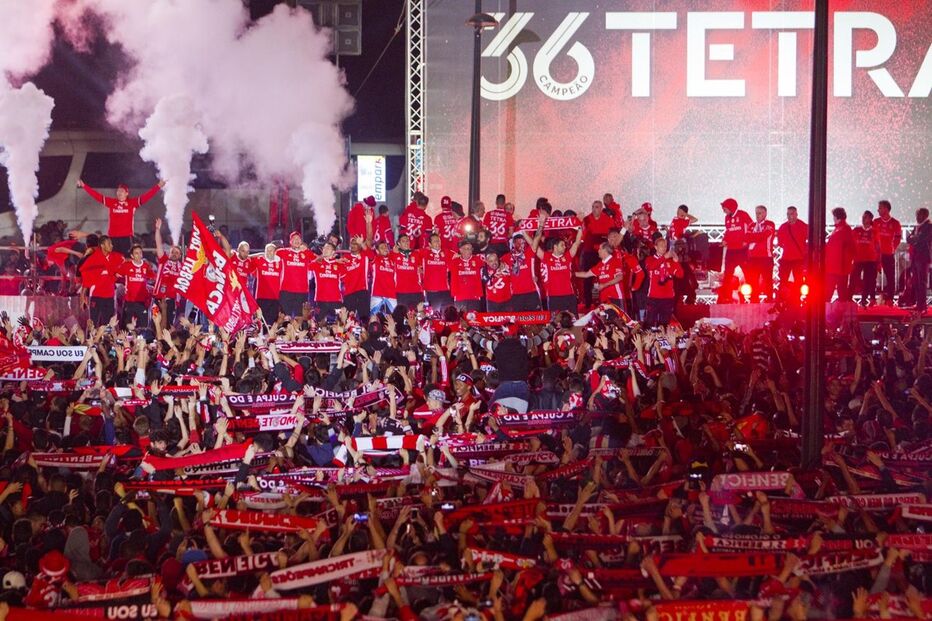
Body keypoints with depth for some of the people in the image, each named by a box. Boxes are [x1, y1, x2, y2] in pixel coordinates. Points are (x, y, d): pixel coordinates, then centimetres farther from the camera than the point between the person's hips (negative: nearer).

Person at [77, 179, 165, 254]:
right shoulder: (111, 202, 8)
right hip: (112, 236, 2)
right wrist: (84, 186, 7)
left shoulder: (132, 203, 2)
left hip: (126, 236, -2)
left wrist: (158, 186, -14)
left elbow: (146, 197, -5)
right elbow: (97, 196, 9)